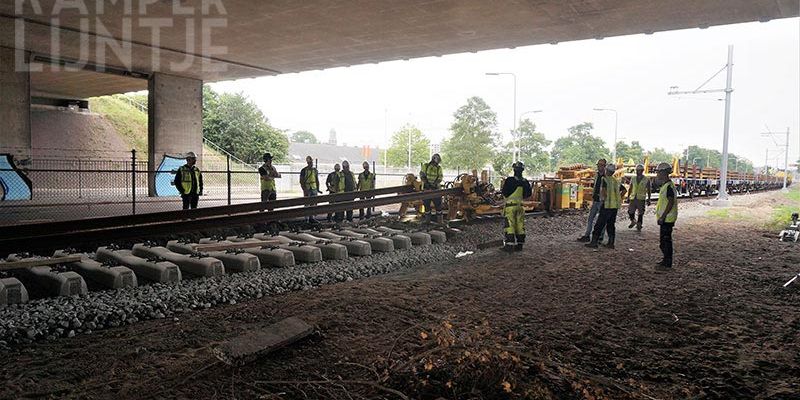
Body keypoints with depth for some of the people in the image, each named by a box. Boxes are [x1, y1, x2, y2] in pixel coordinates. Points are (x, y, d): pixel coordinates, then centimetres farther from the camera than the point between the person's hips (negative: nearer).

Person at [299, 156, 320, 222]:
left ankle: (311, 218, 14)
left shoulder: (315, 170, 11)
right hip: (307, 189, -5)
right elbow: (301, 181, -6)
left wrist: (318, 189, 10)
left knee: (313, 204, 7)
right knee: (307, 204, -2)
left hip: (314, 189, 5)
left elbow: (317, 180, 16)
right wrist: (304, 189, -15)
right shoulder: (304, 170, -5)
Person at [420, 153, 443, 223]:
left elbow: (440, 178, -5)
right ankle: (427, 219, 16)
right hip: (426, 188, 0)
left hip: (435, 188, 0)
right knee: (427, 204, 6)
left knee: (438, 204, -2)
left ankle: (439, 219, 7)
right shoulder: (425, 166, 2)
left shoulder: (439, 168, 3)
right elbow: (422, 175, -4)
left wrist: (434, 184, -20)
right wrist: (426, 183, -18)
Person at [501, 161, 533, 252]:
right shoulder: (525, 182, 3)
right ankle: (519, 244, 15)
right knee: (520, 225, 10)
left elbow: (505, 193, -10)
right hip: (520, 205, 5)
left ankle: (509, 244, -5)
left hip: (510, 205, -5)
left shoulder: (510, 180, -14)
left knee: (510, 225, -2)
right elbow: (529, 193, 12)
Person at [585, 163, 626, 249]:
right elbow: (624, 190, 20)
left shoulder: (605, 179, -8)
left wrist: (604, 198, -9)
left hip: (607, 205, -7)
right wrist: (618, 198, 17)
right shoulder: (616, 181, 14)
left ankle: (594, 242, -3)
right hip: (615, 206, 7)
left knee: (599, 224, -3)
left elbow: (603, 190, -23)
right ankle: (611, 243, 12)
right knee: (611, 224, 12)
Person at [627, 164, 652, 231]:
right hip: (633, 198, 3)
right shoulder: (633, 179, 8)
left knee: (640, 213, 2)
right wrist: (628, 197, 11)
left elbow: (648, 190, 4)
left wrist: (648, 199, 1)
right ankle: (633, 221, 27)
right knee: (630, 212, 0)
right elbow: (630, 189, 14)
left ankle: (639, 226, 14)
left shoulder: (646, 180, -1)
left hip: (641, 199, -3)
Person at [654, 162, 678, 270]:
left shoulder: (669, 186, -17)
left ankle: (667, 264, 0)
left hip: (667, 219, -10)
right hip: (666, 219, 10)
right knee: (664, 240, 17)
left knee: (665, 240, -5)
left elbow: (671, 202, -22)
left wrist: (663, 216, -23)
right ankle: (666, 261, 26)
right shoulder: (664, 185, 14)